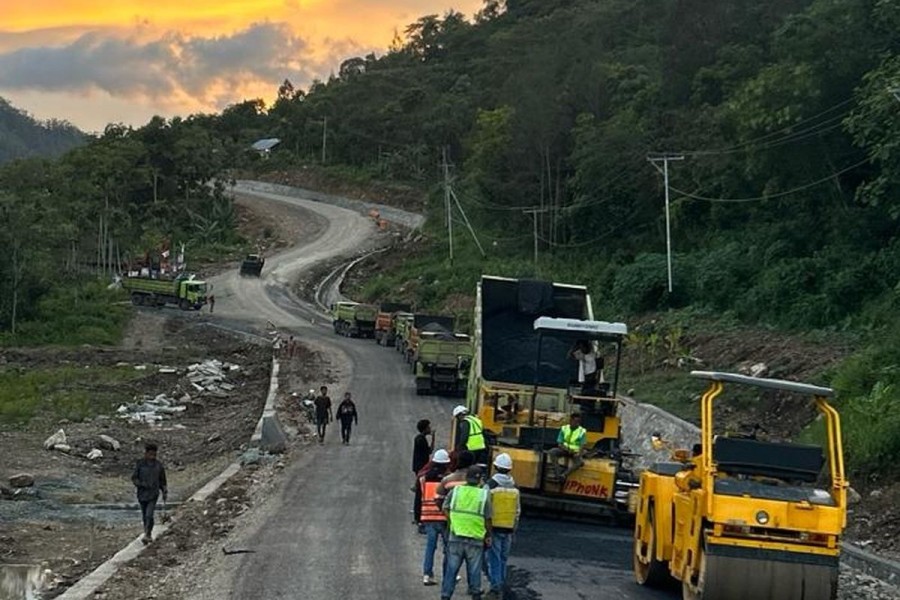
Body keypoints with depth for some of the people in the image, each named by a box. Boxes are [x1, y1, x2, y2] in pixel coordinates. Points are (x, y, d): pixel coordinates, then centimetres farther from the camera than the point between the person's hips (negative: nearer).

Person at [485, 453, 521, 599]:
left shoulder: (490, 485, -9)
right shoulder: (514, 487, 7)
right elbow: (518, 511, 12)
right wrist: (513, 531, 19)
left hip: (494, 527, -5)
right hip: (508, 528, 5)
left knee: (494, 559, -2)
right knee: (503, 559, 13)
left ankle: (495, 588, -7)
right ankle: (501, 586, 19)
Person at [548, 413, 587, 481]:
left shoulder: (582, 431, -5)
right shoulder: (564, 429, -1)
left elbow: (582, 446, -10)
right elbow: (559, 444, -2)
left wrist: (579, 453, -30)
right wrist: (567, 449, -19)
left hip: (575, 452, -2)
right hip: (565, 450, 2)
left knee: (580, 462, -34)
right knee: (553, 452, -27)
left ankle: (564, 476, -41)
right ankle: (556, 473, -32)